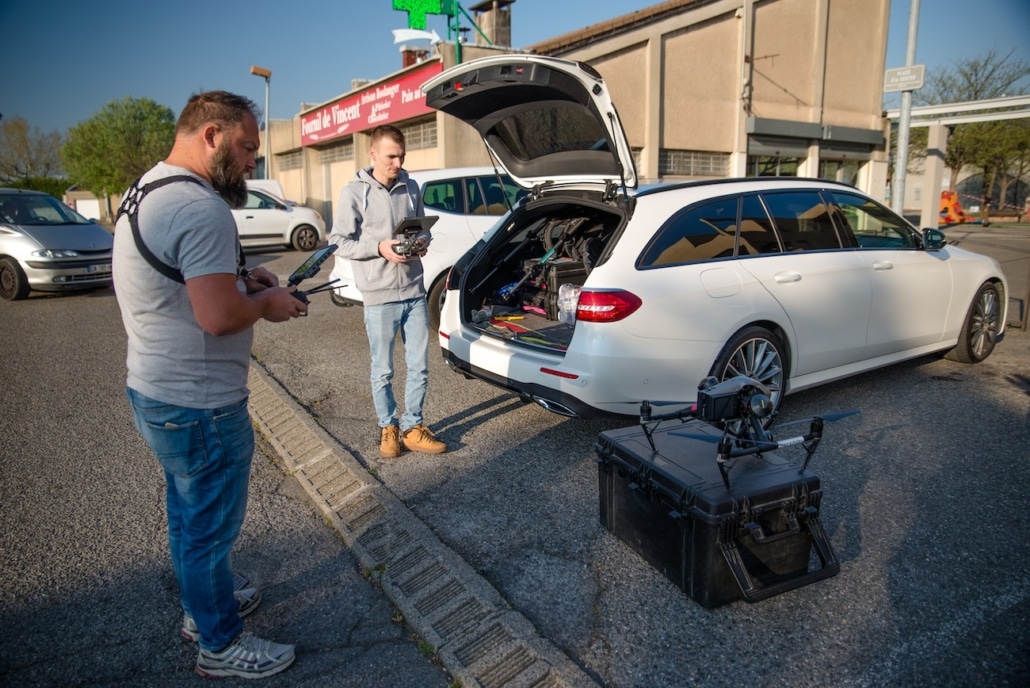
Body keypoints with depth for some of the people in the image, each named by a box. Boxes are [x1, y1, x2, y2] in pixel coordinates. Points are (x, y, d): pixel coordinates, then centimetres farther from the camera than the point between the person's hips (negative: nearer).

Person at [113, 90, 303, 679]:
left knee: (190, 515, 26)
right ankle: (221, 645, 28)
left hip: (155, 390, 10)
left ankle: (204, 603, 47)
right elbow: (219, 317, -30)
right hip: (199, 406, -10)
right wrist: (266, 303, -11)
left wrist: (241, 275, 7)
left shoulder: (147, 190, 10)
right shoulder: (202, 208, -25)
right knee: (211, 527, 8)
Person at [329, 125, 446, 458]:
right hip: (379, 297, -4)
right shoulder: (354, 193, -6)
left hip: (415, 292, 4)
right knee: (383, 371, 8)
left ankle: (412, 427, 23)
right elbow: (339, 242, -6)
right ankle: (388, 427, 27)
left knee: (419, 367, 8)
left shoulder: (411, 187, 7)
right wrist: (379, 248, -19)